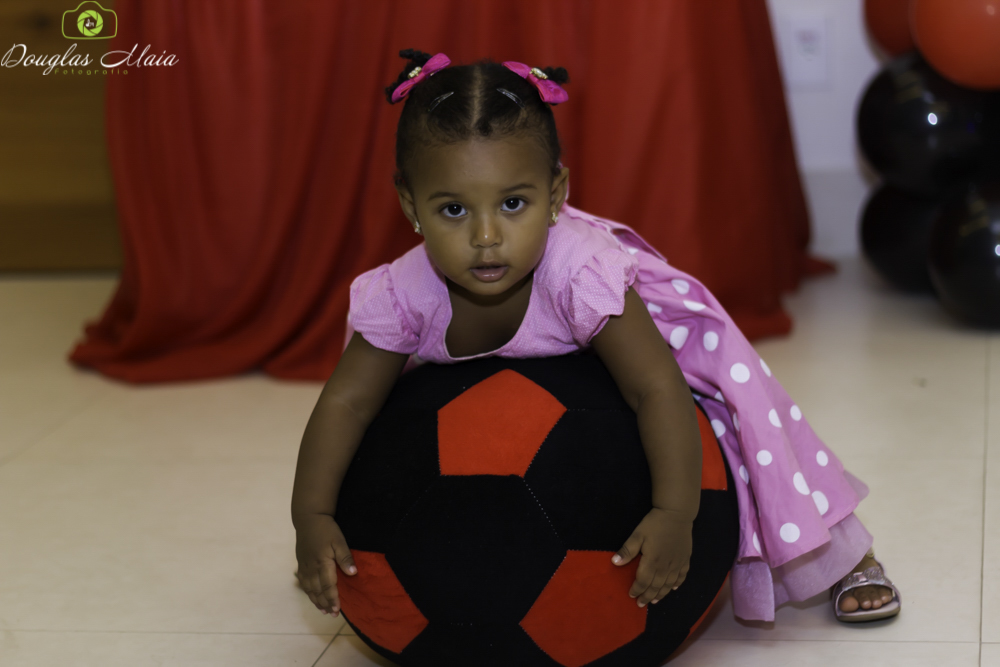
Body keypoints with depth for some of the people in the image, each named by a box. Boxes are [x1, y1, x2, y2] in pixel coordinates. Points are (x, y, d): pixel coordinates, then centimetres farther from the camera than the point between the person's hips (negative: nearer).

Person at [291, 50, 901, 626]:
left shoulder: (580, 275, -43)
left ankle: (844, 554, 6)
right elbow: (346, 403, -26)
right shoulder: (403, 296, -35)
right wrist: (312, 516, -38)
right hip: (482, 389, 3)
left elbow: (659, 391, -45)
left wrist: (674, 513, -55)